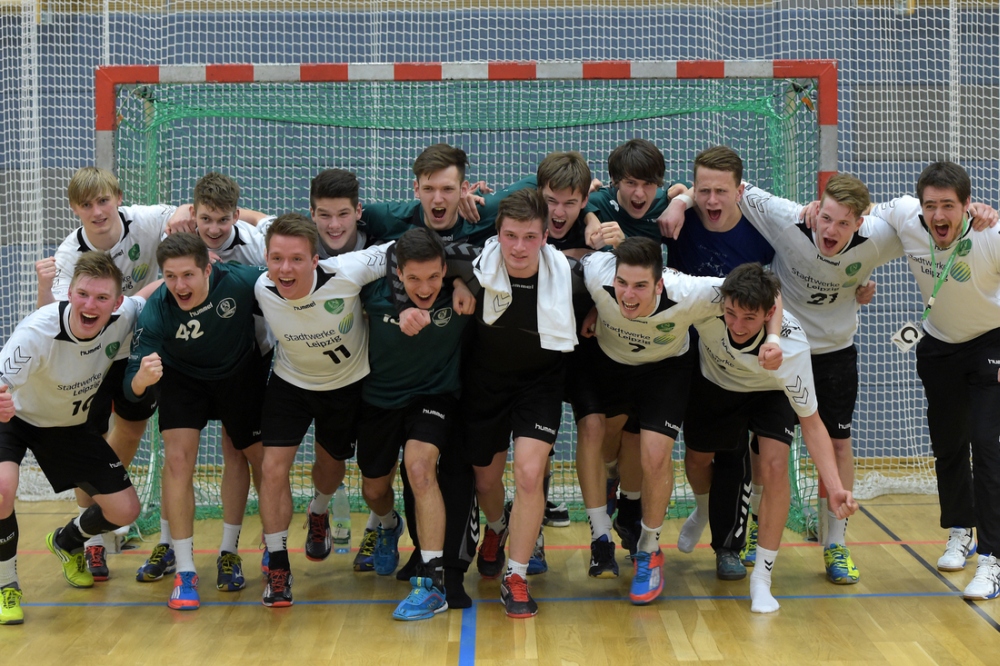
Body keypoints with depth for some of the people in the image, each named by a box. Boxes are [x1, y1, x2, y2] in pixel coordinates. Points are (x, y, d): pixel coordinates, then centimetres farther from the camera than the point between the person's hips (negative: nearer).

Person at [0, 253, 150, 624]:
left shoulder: (123, 318, -25)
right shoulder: (36, 332, -38)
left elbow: (153, 292, -2)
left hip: (71, 426, 5)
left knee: (125, 511, 2)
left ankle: (66, 542, 37)